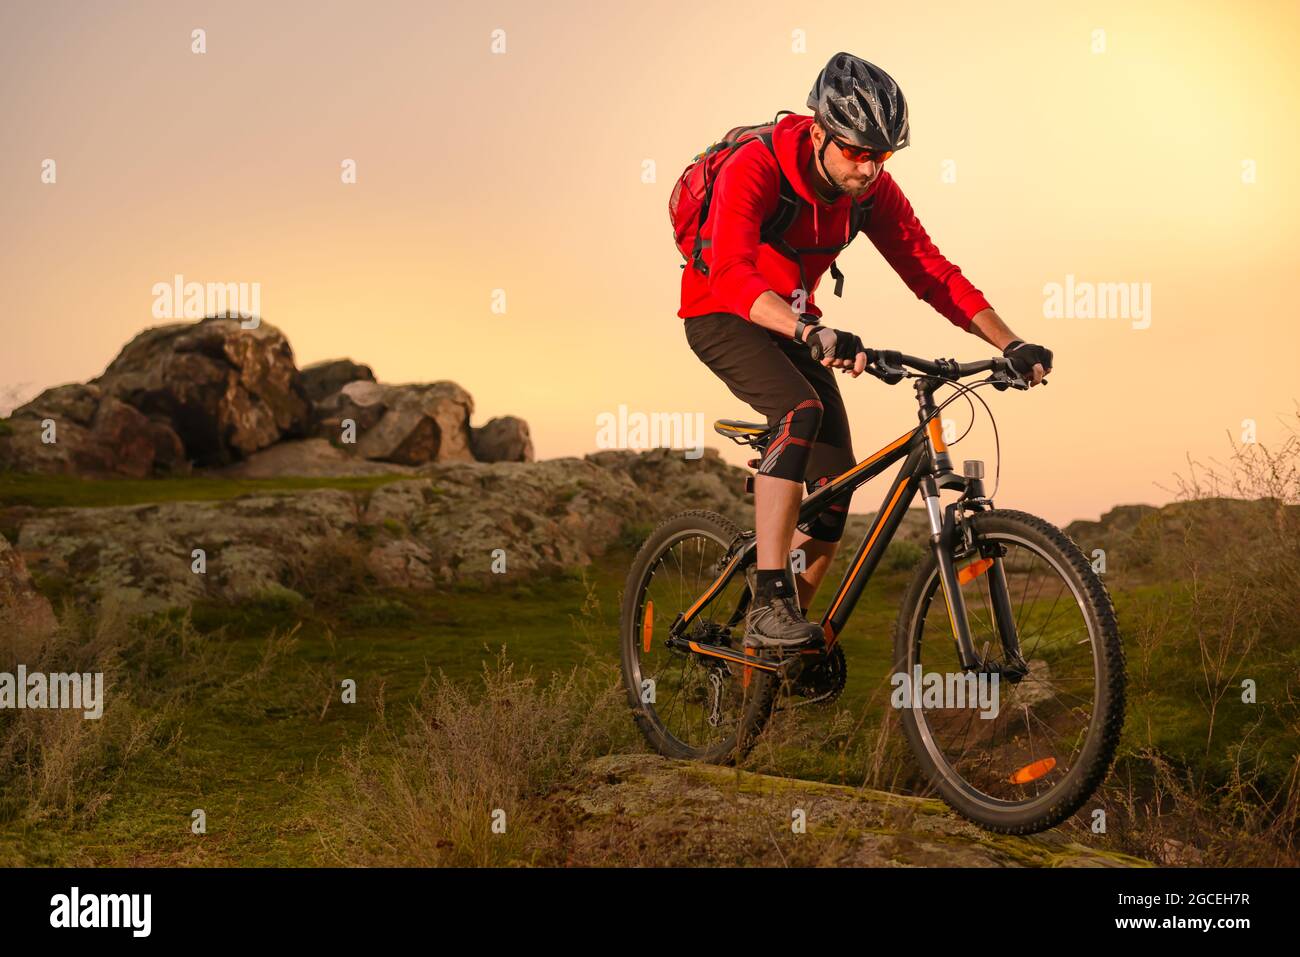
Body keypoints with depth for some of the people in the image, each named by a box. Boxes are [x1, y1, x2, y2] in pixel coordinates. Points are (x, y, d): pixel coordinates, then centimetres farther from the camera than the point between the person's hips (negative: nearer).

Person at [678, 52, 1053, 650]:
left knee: (836, 480, -3)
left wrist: (1011, 344, -21)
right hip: (722, 317, -6)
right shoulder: (753, 169, -29)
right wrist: (811, 333, -59)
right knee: (802, 411, -33)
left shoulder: (872, 190, -12)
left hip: (792, 322, 6)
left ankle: (786, 631, 12)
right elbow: (732, 275, -44)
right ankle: (769, 605, -34)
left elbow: (932, 273, -9)